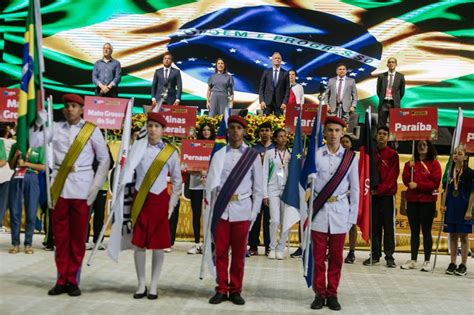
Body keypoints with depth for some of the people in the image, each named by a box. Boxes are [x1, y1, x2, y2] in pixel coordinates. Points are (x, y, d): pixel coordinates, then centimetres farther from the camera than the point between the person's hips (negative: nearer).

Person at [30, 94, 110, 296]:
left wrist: (96, 185, -3)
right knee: (60, 235, 6)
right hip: (60, 187, 2)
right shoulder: (56, 128, 8)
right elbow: (33, 143, 1)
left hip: (82, 188, -2)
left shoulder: (92, 130, 2)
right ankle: (62, 280, 14)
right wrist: (39, 124, -12)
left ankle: (72, 281, 12)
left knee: (78, 236, 3)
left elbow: (104, 159, 4)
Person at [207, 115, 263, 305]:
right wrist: (210, 209, -5)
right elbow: (210, 184, 1)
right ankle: (222, 289, 17)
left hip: (242, 209, 0)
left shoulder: (253, 155, 3)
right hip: (221, 208, 1)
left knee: (239, 253, 7)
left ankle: (235, 290, 18)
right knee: (221, 251, 6)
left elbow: (258, 187, 5)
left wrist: (254, 213, 0)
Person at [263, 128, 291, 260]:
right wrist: (265, 194, -1)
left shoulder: (291, 154, 8)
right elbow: (265, 173, 3)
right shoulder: (269, 153, 4)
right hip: (273, 189, -2)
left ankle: (280, 248, 11)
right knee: (275, 220, -10)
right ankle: (272, 248, 6)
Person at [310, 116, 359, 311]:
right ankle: (319, 293, 17)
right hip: (319, 210, -1)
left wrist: (353, 216, 3)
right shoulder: (315, 155, -3)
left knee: (336, 256, 9)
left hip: (340, 211, 1)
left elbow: (355, 188, 5)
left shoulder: (350, 157, 1)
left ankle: (332, 294, 20)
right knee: (318, 255, 5)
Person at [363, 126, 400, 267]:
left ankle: (389, 256, 3)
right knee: (375, 225, 6)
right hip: (373, 194, 3)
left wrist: (380, 189, -14)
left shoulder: (393, 154, 1)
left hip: (387, 194, -3)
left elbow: (393, 175, -7)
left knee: (388, 226, -1)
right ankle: (375, 255, 13)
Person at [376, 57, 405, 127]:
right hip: (384, 103, 1)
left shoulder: (400, 76, 4)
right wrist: (382, 99, 9)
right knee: (381, 125, 1)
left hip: (394, 104, -1)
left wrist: (397, 100, 7)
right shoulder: (381, 76, 6)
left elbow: (402, 91, 8)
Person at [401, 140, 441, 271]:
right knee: (414, 231, 9)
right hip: (412, 201, 4)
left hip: (428, 201, -4)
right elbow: (406, 181, 1)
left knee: (426, 231, 0)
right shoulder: (410, 163, 10)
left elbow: (435, 183, -9)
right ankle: (413, 260, 15)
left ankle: (427, 261, 6)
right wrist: (409, 168, -13)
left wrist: (418, 185, -13)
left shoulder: (434, 163, -1)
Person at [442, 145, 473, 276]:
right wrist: (443, 204, 2)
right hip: (451, 207, 4)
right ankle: (452, 263, 17)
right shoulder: (449, 171, 6)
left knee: (463, 236, 2)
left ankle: (463, 265, 9)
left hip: (463, 208, -4)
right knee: (453, 235, 9)